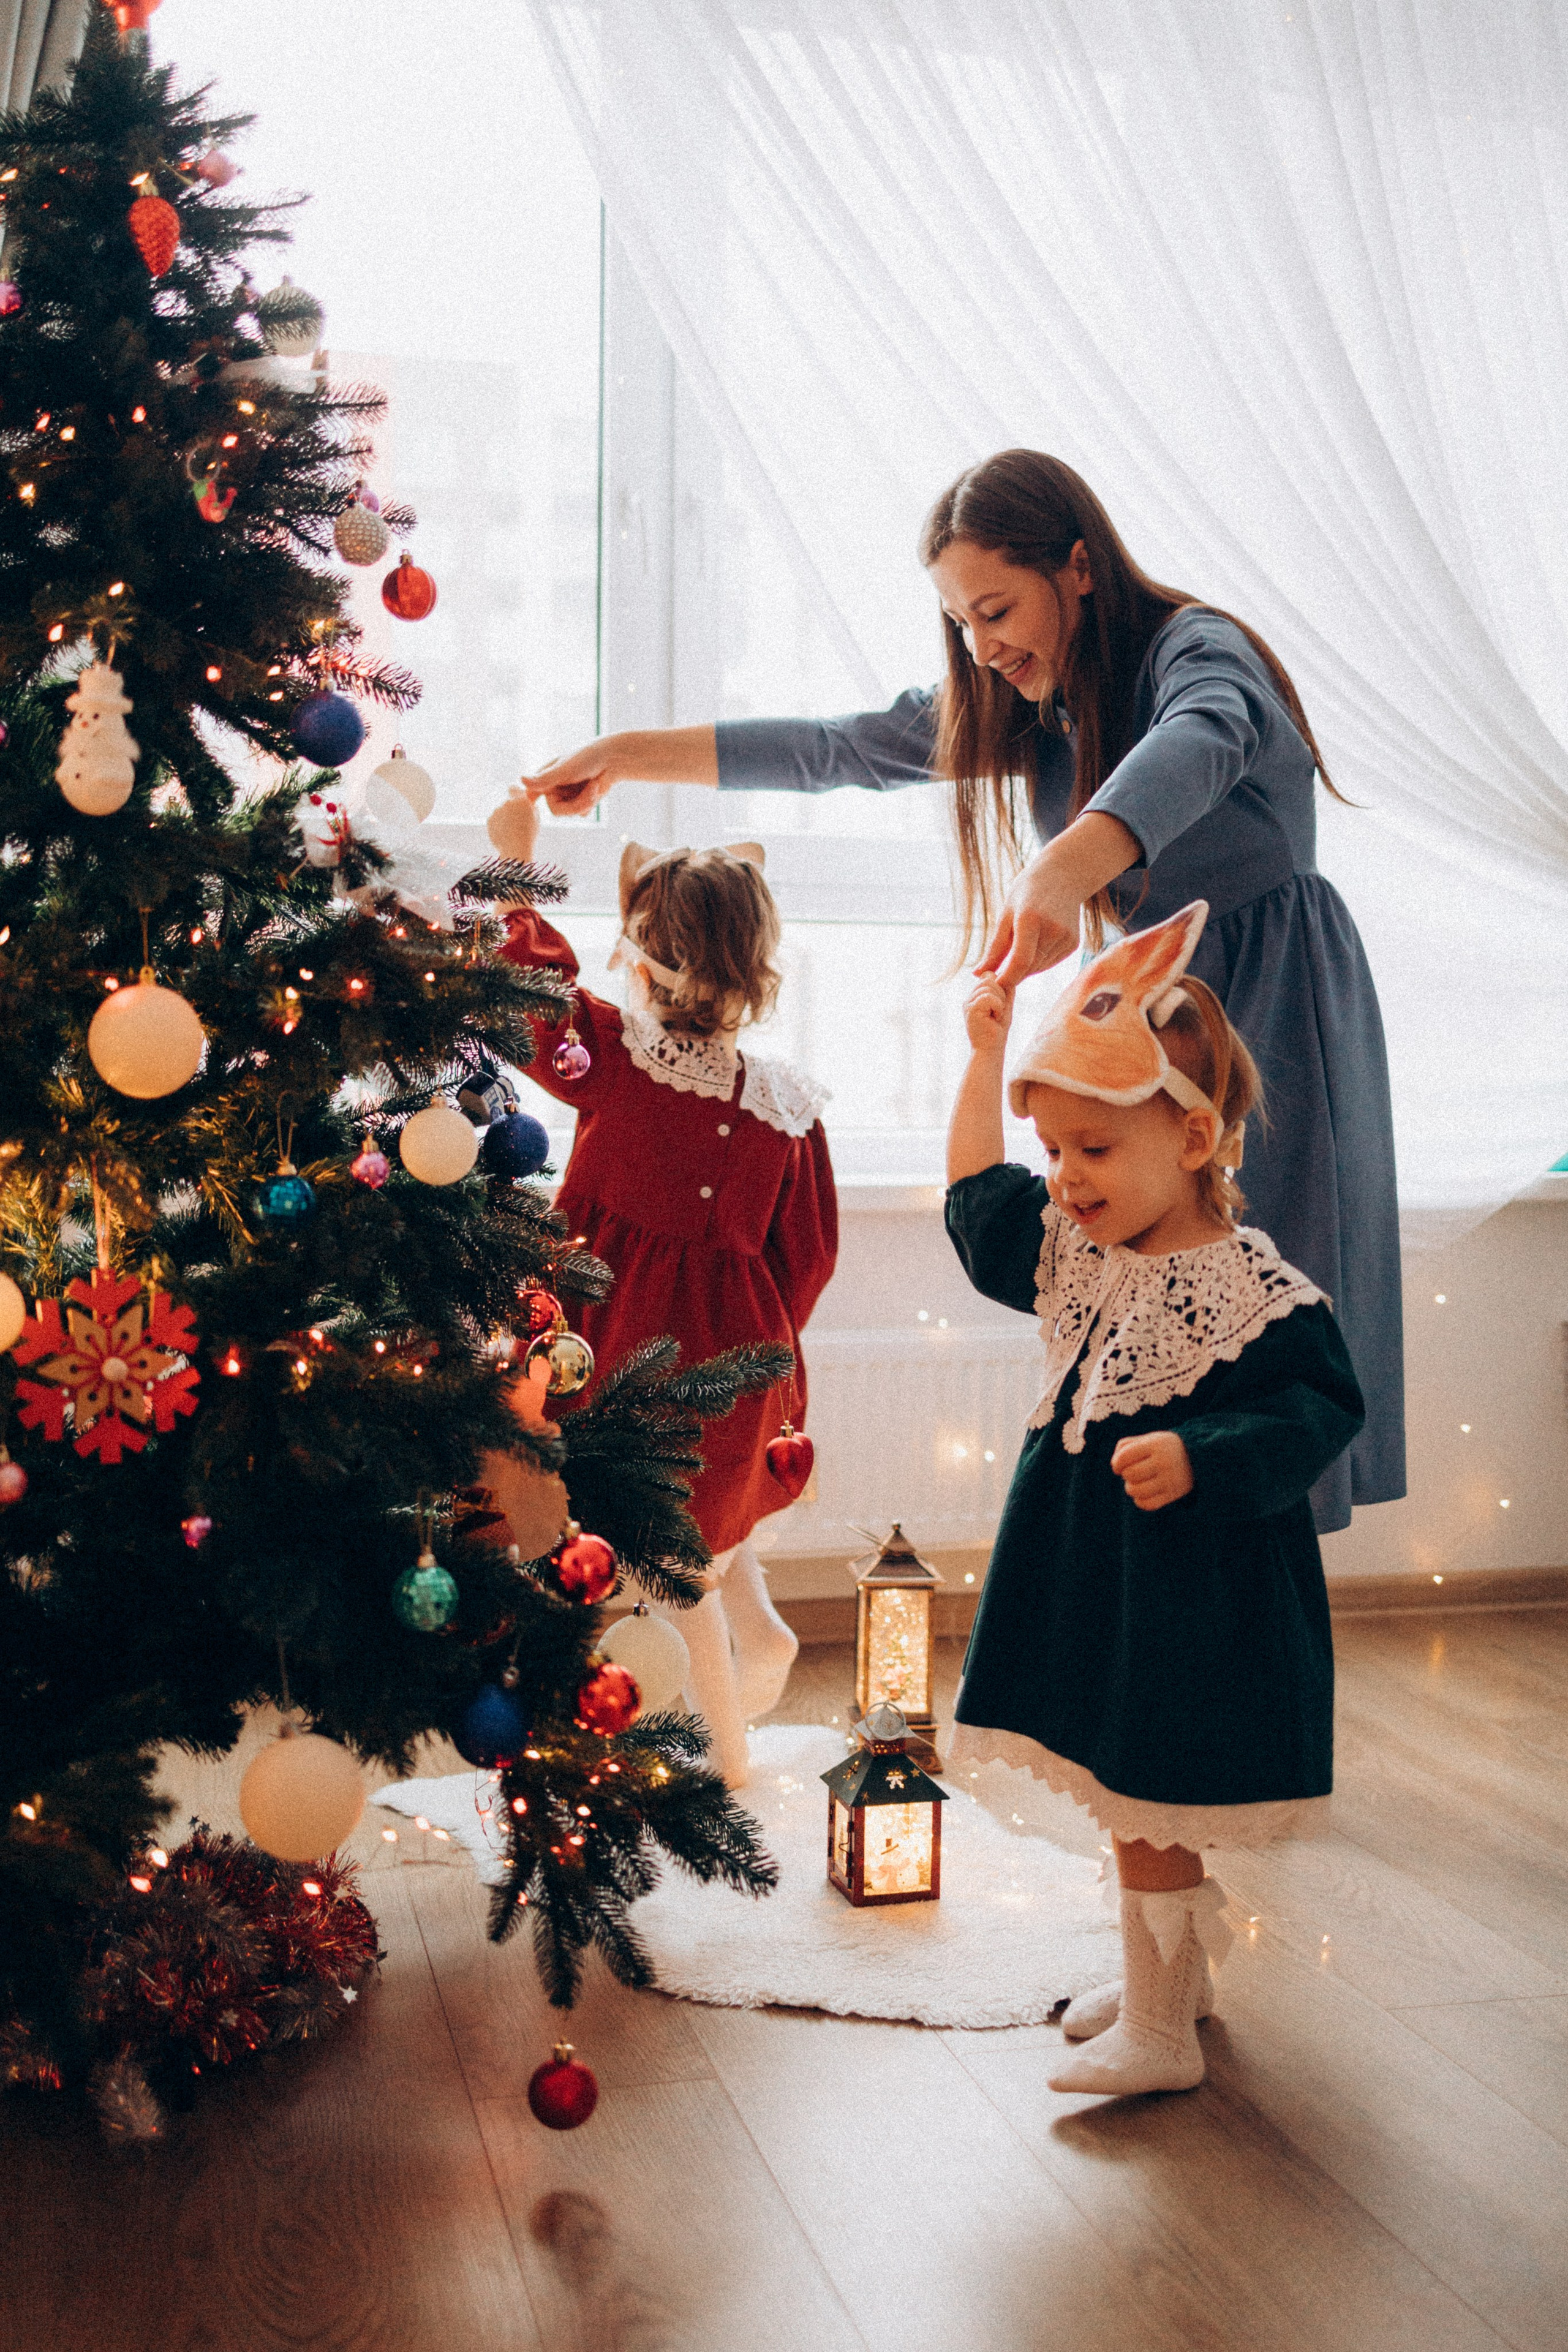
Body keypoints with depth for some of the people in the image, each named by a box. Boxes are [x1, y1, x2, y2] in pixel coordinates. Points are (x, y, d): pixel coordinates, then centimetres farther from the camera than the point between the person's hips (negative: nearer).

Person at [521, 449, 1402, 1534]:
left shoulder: (1198, 651, -16)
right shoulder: (1026, 706, 9)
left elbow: (1193, 749, -41)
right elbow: (836, 749, 11)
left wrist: (1062, 871, -61)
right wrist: (632, 753, 6)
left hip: (1278, 1001, -7)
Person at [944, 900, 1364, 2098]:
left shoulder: (1257, 1291, -19)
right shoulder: (1072, 1249, 4)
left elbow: (1319, 1411, -18)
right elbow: (976, 1190, 17)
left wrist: (1200, 1458, -29)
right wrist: (988, 1058, 11)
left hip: (1190, 1592, -8)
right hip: (1092, 1579, 8)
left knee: (1147, 1808, -1)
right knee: (1130, 1796, 19)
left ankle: (1160, 2035, 16)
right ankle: (1173, 1975, 39)